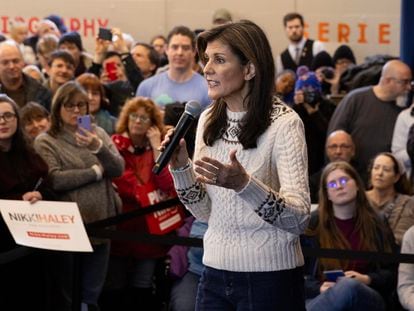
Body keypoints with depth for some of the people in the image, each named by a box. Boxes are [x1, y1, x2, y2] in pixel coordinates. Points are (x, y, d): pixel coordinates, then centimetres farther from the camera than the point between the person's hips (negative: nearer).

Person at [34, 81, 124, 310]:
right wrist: (95, 171, -7)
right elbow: (54, 180, -16)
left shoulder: (98, 133, 10)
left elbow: (118, 169, 0)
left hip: (100, 223, 4)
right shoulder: (46, 142, -3)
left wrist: (98, 148, -18)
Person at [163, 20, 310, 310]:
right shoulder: (209, 120, 5)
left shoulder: (284, 123, -13)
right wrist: (181, 167, -8)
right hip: (216, 272, 5)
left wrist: (243, 183, -33)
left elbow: (299, 219, -20)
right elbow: (205, 212, 8)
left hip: (269, 277, -5)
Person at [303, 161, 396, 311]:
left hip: (367, 297, 2)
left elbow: (390, 275, 16)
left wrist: (366, 279, -6)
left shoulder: (375, 225, 17)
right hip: (320, 297, -1)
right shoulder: (312, 224, 12)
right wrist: (319, 288, -12)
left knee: (349, 286, -39)